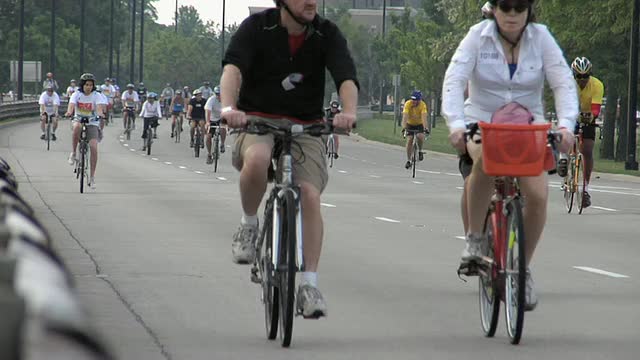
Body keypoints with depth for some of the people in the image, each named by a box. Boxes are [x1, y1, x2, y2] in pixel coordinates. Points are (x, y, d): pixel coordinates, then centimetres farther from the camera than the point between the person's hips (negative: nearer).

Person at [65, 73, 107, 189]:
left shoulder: (97, 96, -4)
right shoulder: (77, 95, -3)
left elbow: (100, 107, -20)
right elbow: (71, 104, -20)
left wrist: (101, 114, -43)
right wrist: (69, 112, -43)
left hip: (92, 123, 0)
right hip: (79, 119, 0)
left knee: (93, 147, -17)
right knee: (77, 126, -39)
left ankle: (92, 176, -7)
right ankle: (73, 153, -22)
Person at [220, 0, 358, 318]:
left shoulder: (327, 34, -2)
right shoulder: (257, 27, -7)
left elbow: (346, 77, -16)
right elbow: (233, 68, -22)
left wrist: (348, 112, -38)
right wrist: (229, 107, -43)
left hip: (305, 126, 2)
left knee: (310, 194, -20)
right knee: (257, 160, -37)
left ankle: (309, 285, -14)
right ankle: (249, 224, -8)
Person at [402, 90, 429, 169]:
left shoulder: (423, 105, -25)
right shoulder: (408, 104, -25)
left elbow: (424, 117, -36)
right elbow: (405, 116, -34)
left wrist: (425, 127, -50)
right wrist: (404, 127, -48)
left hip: (419, 124, -1)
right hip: (410, 124, 1)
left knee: (420, 136, -28)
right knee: (409, 140, -13)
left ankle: (420, 151, 0)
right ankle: (408, 160, -1)